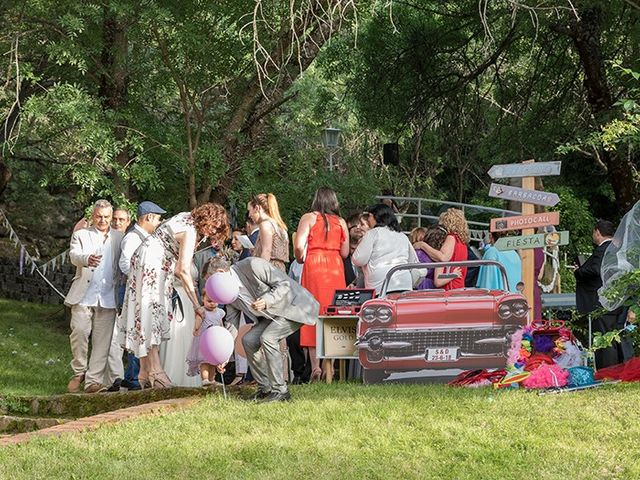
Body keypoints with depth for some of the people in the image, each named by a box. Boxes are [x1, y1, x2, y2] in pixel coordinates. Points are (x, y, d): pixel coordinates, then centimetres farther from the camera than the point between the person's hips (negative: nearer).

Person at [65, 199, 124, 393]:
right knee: (79, 333, -11)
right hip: (84, 295, -1)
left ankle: (93, 381, 1)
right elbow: (74, 255, -9)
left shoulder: (119, 238, 14)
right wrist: (87, 259, -33)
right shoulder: (81, 235, 10)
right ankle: (79, 372, 9)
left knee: (102, 340, -2)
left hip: (108, 297, 1)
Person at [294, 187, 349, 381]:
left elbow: (299, 246, -9)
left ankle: (315, 366, -10)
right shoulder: (341, 222, 11)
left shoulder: (309, 218, 2)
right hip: (336, 269, 3)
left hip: (314, 268, -3)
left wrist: (301, 259, 10)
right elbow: (345, 252, 9)